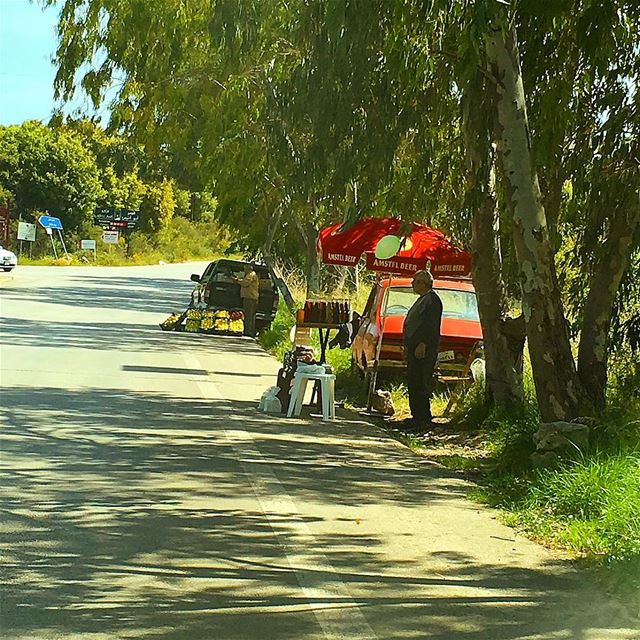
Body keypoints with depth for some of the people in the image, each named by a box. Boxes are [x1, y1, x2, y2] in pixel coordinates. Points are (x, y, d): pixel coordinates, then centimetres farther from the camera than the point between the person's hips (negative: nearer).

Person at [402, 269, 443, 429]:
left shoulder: (432, 299, -11)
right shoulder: (422, 299, 21)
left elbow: (431, 325, -19)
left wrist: (423, 345, -25)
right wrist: (408, 346, 24)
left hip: (424, 349, -11)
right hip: (415, 347, 11)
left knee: (420, 384, -11)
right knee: (413, 383, 11)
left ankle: (423, 418, -11)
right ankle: (417, 416, 16)